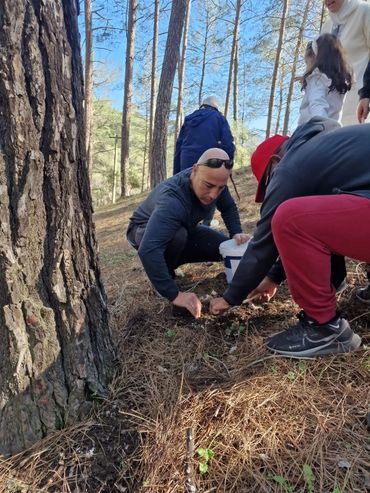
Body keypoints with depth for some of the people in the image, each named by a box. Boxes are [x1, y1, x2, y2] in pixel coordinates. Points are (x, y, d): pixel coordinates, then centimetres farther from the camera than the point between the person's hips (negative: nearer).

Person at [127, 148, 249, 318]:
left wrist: (237, 233, -17)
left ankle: (168, 261, 8)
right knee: (178, 236, -39)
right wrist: (175, 295, -51)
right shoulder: (173, 200, -42)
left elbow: (229, 207, 0)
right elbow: (148, 250, -52)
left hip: (183, 229, 7)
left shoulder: (214, 182, -20)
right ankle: (163, 271, -8)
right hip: (144, 231, -6)